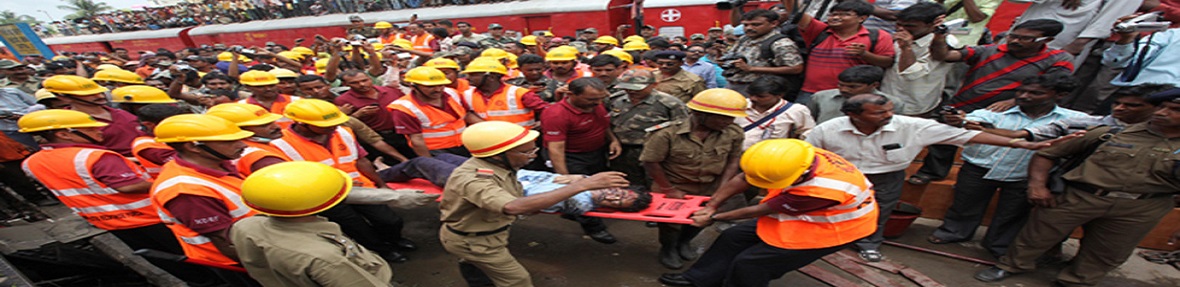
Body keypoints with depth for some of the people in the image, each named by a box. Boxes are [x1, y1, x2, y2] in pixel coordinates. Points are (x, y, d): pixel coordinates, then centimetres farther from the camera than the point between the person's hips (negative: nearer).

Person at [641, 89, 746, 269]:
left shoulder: (733, 133, -15)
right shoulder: (667, 134, -28)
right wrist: (668, 190, -13)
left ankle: (684, 241, 49)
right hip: (674, 187, -3)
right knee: (671, 219, 12)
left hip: (710, 188, 4)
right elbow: (650, 162, -19)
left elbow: (732, 161, -3)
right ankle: (668, 249, 44)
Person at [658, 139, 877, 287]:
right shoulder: (795, 156, -25)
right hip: (799, 215, 7)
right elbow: (743, 179, -12)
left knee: (749, 264, -10)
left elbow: (761, 210, -29)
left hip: (829, 229, -7)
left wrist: (714, 218, -16)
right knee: (734, 237, 5)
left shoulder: (822, 191, -41)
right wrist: (711, 206, -11)